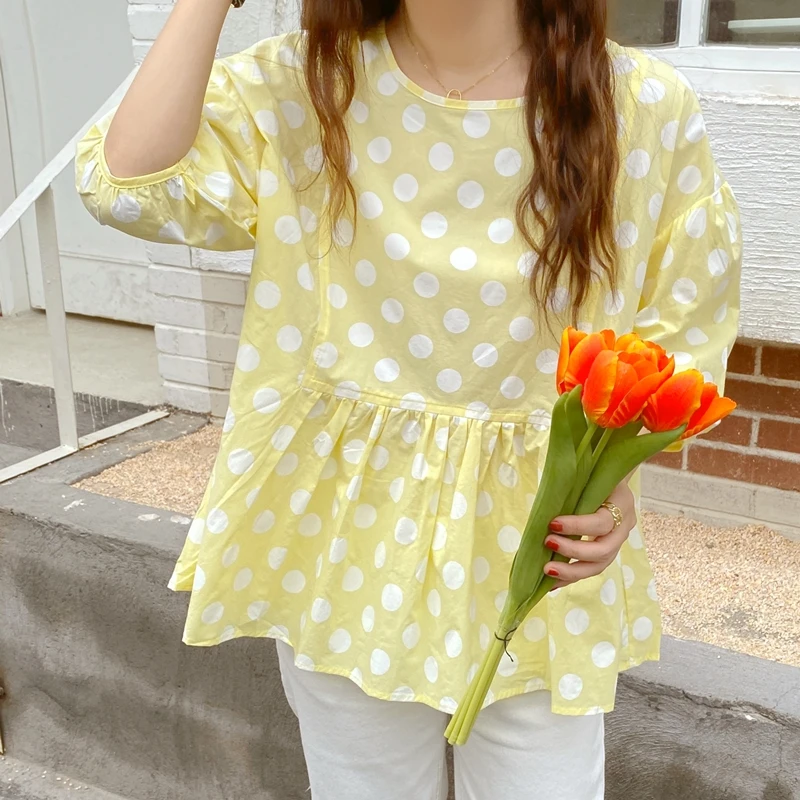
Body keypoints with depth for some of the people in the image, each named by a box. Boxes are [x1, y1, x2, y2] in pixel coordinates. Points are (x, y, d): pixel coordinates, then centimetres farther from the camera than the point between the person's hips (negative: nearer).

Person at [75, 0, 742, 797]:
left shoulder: (648, 109, -9)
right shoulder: (302, 87, -6)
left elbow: (679, 331, -1)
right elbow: (127, 183, -18)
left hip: (538, 551, 0)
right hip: (345, 540, 1)